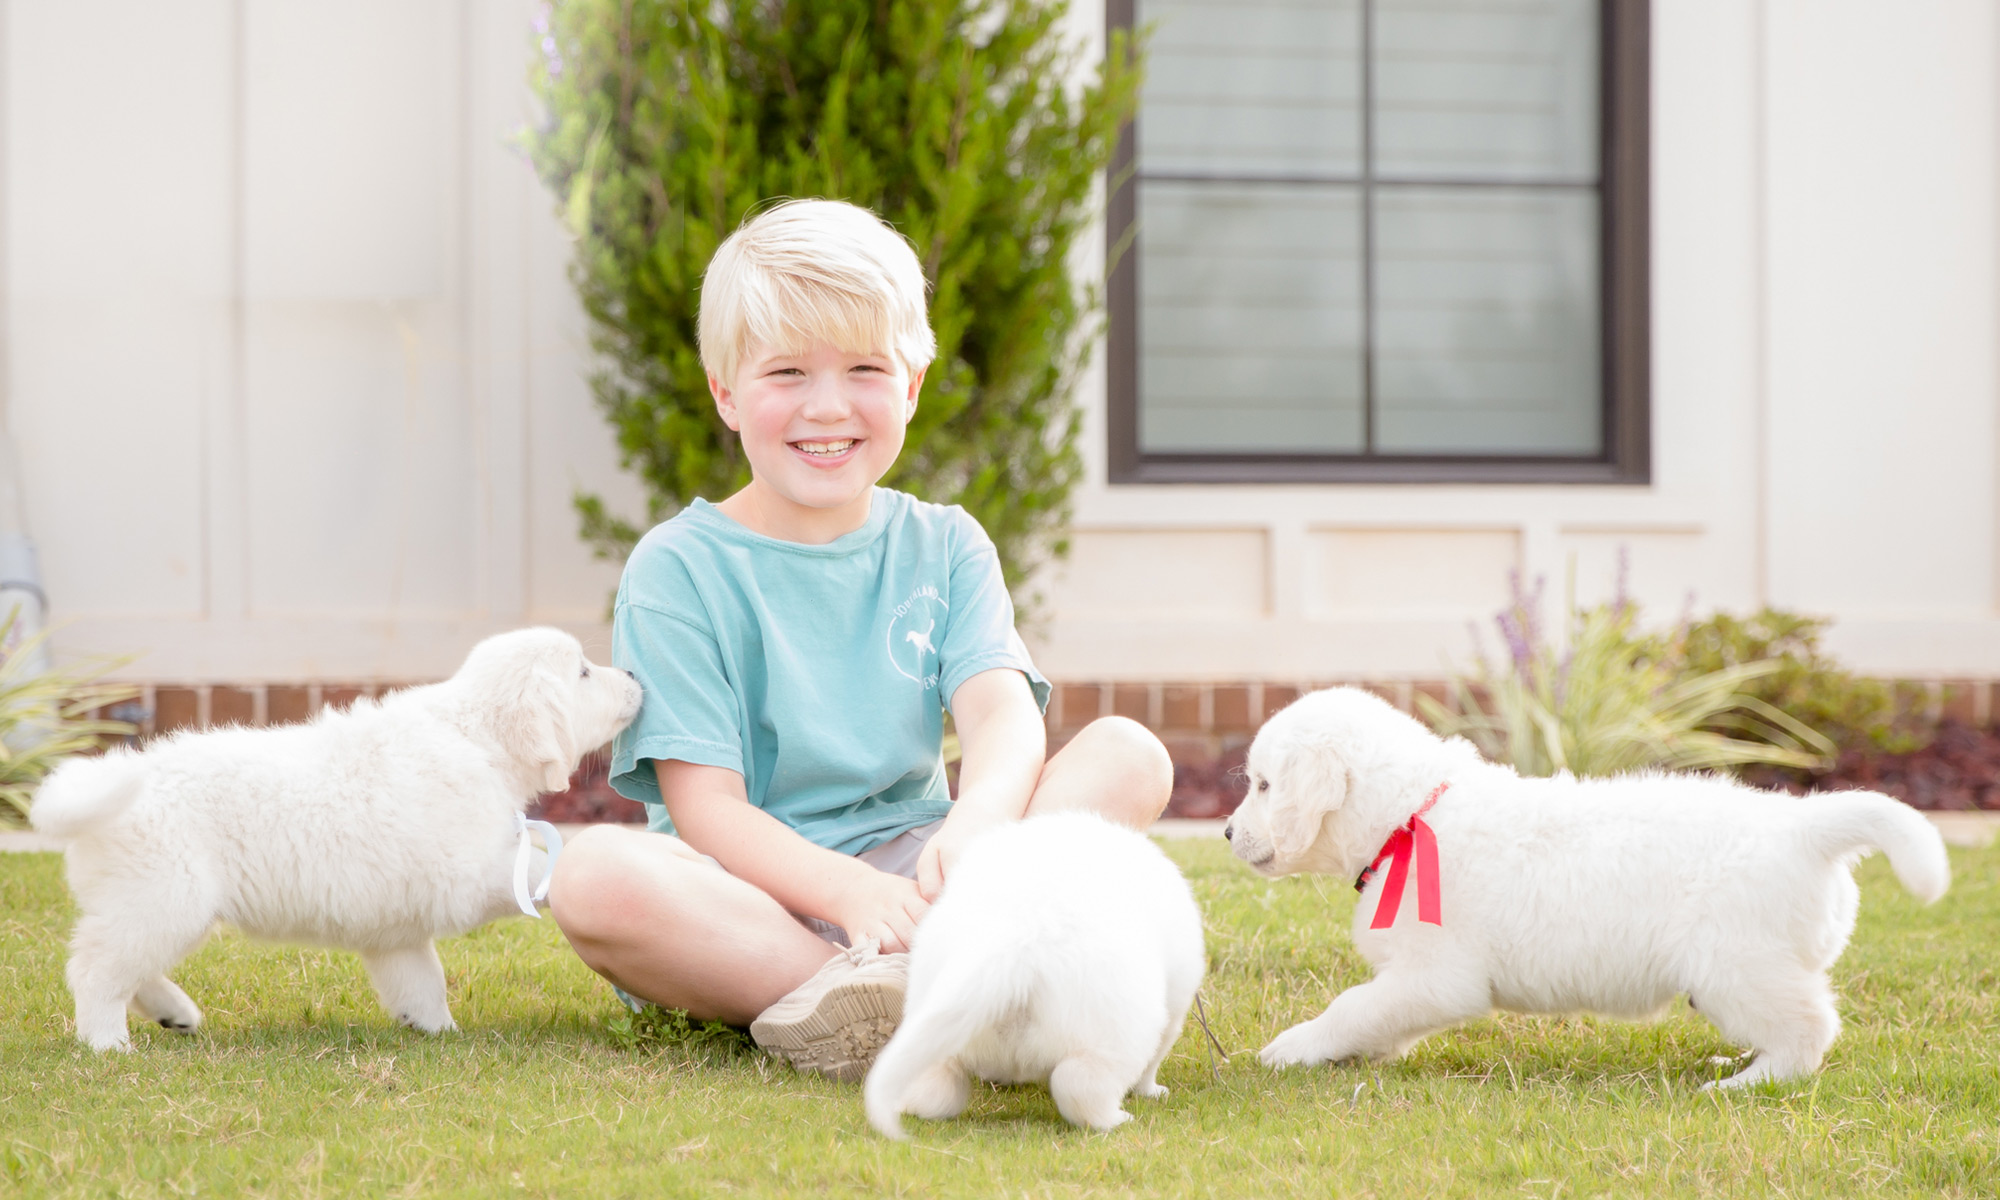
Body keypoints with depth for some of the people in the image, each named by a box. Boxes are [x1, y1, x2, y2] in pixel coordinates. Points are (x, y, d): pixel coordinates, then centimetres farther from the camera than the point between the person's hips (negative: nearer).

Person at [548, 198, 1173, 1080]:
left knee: (1130, 757, -17)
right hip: (750, 894, -3)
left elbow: (1003, 714, -7)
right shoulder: (680, 568, -1)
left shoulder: (943, 548, 10)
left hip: (907, 870, 3)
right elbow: (705, 807, -11)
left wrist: (978, 820, -33)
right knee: (594, 877, -34)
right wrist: (851, 892, -31)